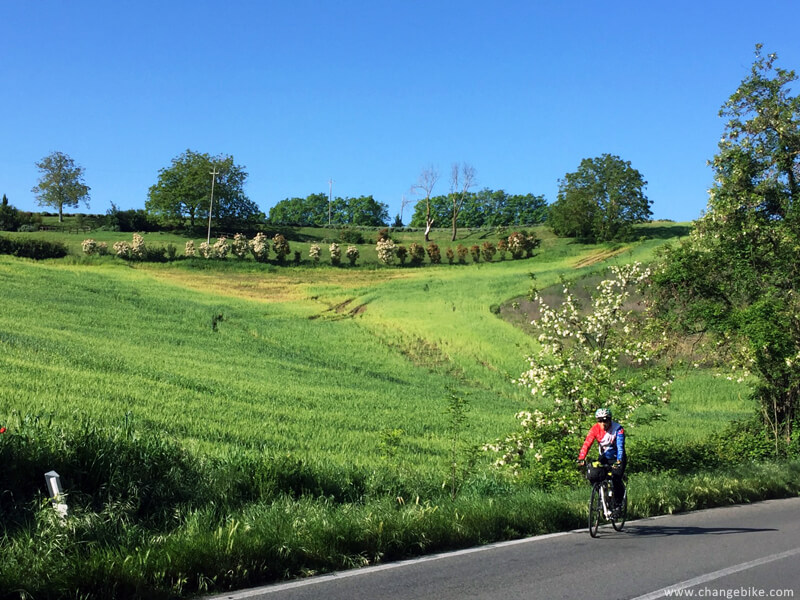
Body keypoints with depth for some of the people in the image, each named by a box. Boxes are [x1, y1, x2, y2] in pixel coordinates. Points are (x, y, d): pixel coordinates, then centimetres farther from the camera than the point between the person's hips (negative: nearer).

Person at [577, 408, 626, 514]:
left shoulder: (618, 429, -22)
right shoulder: (595, 429, -14)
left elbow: (620, 446, -32)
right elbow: (587, 444, -23)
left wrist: (618, 461, -47)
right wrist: (581, 458, -38)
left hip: (617, 458, -3)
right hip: (604, 457, 3)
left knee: (616, 479, -21)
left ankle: (618, 503, -1)